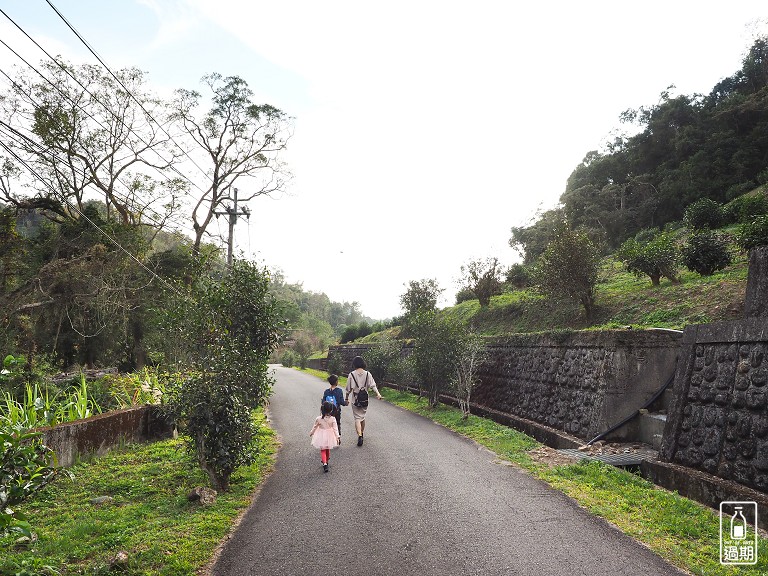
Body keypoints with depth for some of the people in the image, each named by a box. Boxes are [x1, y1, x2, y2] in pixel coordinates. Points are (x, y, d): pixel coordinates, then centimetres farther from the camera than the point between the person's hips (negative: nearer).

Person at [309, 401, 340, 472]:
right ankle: (326, 461, 38)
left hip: (321, 437, -2)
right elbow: (335, 429, -16)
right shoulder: (332, 419, -17)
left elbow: (314, 427, -1)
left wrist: (311, 433, 17)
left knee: (323, 450, 8)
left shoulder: (318, 419, -16)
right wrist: (337, 436, -10)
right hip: (329, 436, 2)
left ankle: (325, 463, -10)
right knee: (328, 450, 22)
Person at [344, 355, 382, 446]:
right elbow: (372, 385, -11)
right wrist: (378, 394, -15)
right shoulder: (367, 374, -2)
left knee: (357, 418, -1)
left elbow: (349, 389, -6)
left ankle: (359, 436, -17)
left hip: (355, 400, -3)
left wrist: (346, 399, 4)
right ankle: (362, 433, 35)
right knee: (363, 417, 21)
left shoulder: (352, 374, -9)